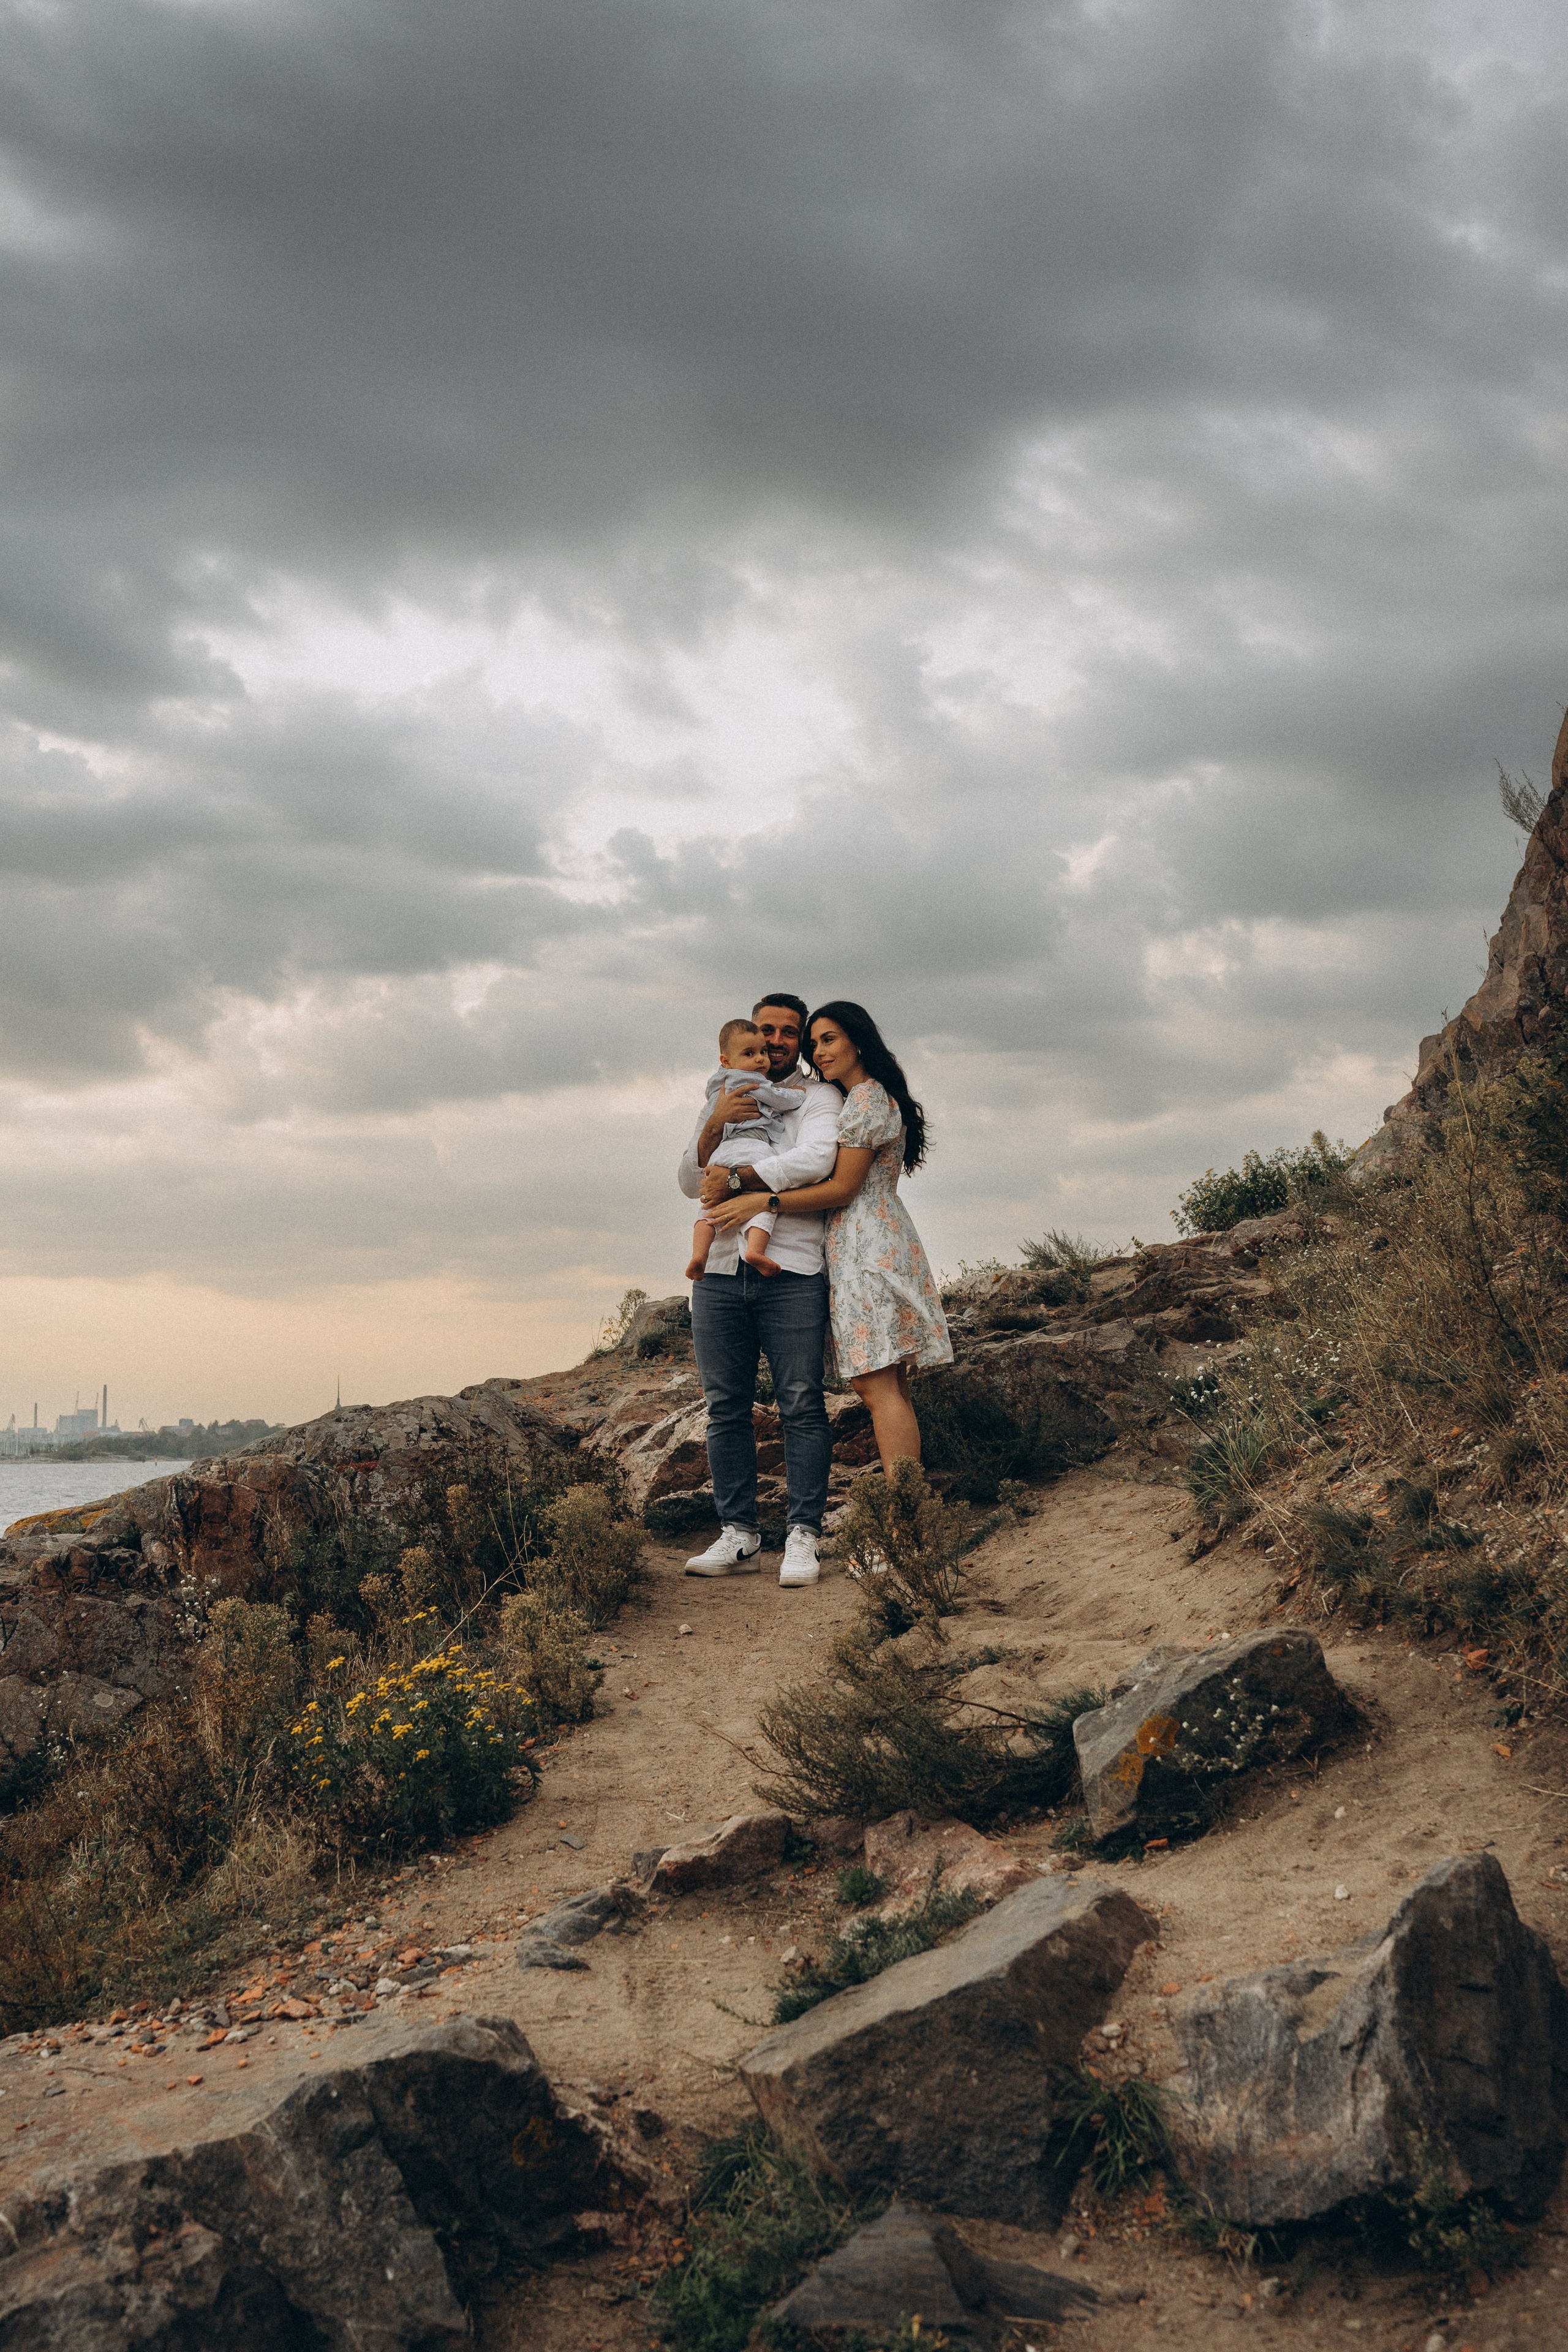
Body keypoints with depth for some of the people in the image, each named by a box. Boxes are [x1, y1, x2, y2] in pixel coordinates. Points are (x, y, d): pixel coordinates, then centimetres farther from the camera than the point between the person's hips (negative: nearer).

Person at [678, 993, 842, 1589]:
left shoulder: (817, 1098, 9)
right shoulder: (724, 1102, 22)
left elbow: (816, 1159, -13)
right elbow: (691, 1183, 12)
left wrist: (736, 1180, -11)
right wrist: (715, 1126, -5)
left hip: (792, 1271, -4)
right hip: (720, 1272, 4)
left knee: (801, 1403, -6)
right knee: (725, 1406, 2)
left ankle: (803, 1535, -3)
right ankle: (738, 1536, 6)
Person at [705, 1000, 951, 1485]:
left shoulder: (865, 1099, -8)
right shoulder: (877, 1098, 23)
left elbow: (842, 1188, -13)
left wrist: (763, 1202, -15)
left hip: (867, 1245, -10)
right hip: (876, 1242, 10)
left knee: (877, 1385, -14)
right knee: (890, 1385, 6)